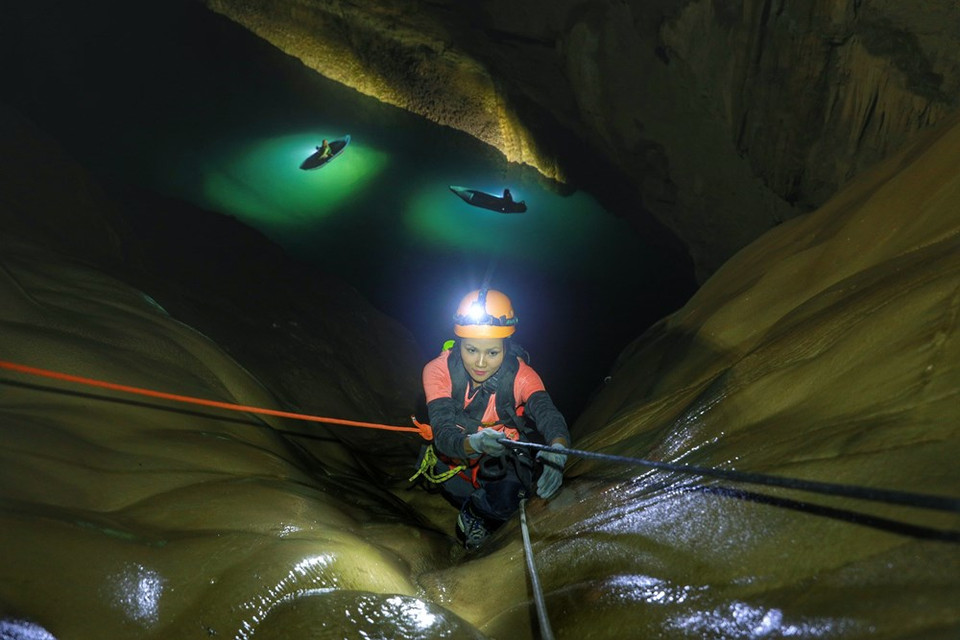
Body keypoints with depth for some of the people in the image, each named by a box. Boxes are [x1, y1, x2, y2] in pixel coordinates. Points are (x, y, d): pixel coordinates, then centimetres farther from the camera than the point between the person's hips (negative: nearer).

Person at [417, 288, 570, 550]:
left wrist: (557, 449, -61)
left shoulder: (520, 374, -22)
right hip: (458, 450, 4)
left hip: (507, 458, -3)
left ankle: (474, 515, 5)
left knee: (508, 496, -27)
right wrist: (474, 444, -58)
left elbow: (548, 414, -37)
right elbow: (443, 433, -35)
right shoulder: (438, 371, -25)